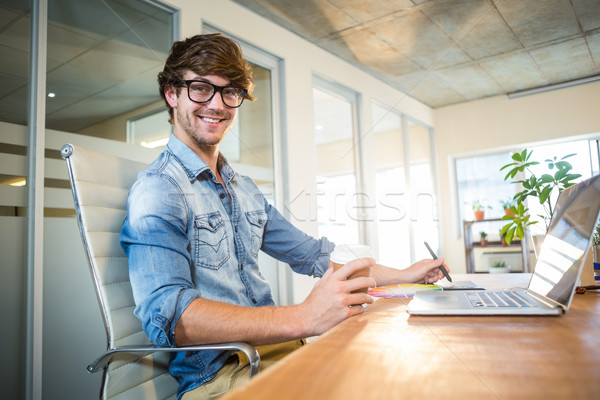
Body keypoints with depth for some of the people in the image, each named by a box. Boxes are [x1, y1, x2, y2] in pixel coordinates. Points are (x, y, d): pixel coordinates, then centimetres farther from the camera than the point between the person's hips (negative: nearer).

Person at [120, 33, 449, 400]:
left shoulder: (245, 189, 16)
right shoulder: (158, 190, -10)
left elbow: (311, 254, 23)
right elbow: (169, 317, -25)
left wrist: (406, 274, 21)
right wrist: (304, 318, -34)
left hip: (275, 348, 8)